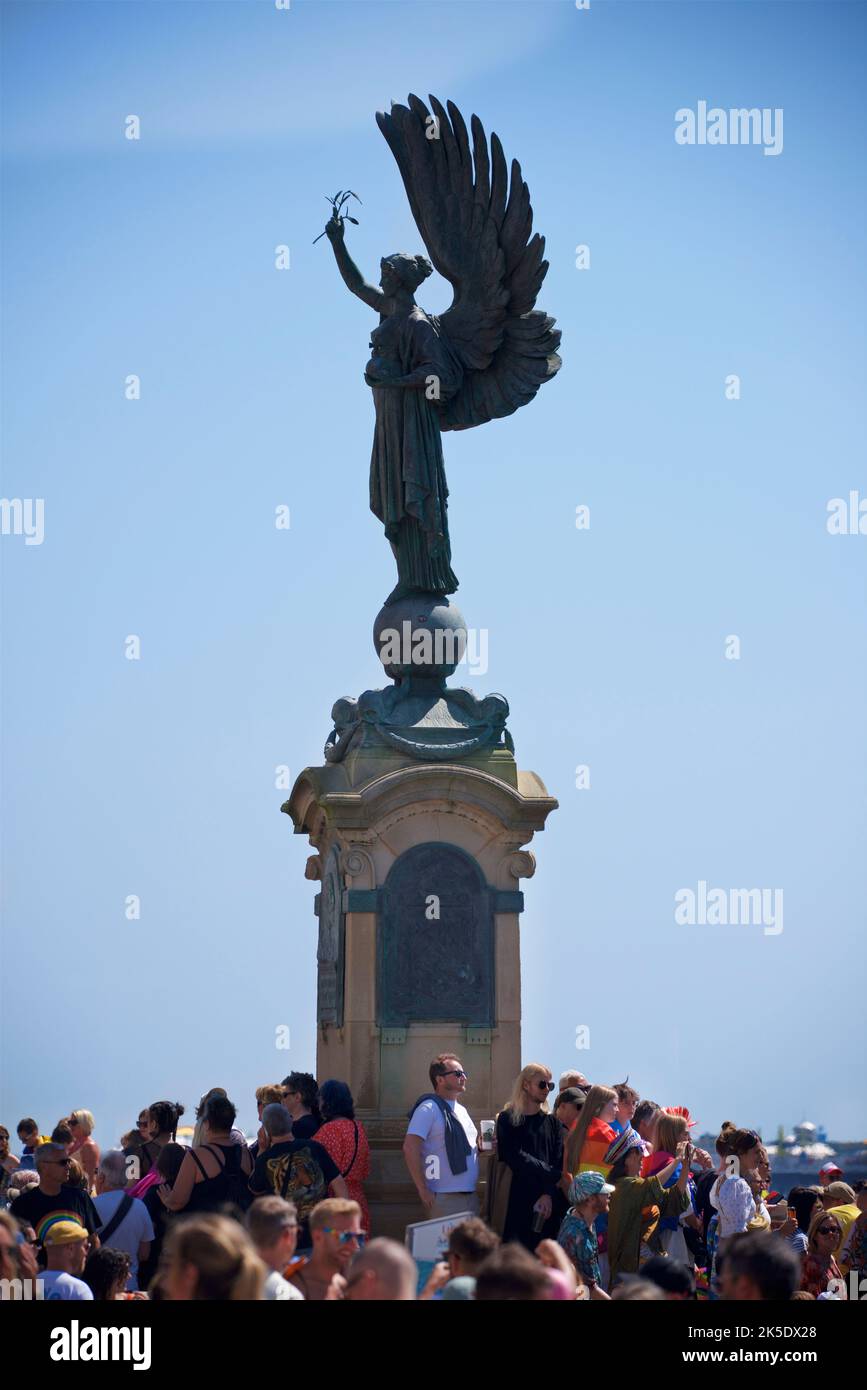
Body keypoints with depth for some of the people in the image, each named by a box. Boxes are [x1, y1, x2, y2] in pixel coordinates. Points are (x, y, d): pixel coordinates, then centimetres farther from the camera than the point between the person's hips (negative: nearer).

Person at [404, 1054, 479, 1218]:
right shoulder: (429, 1109, -8)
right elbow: (410, 1148, -17)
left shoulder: (461, 1110, 18)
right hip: (445, 1198, -8)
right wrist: (423, 1191, -19)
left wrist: (480, 1146, 6)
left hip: (470, 1196, 8)